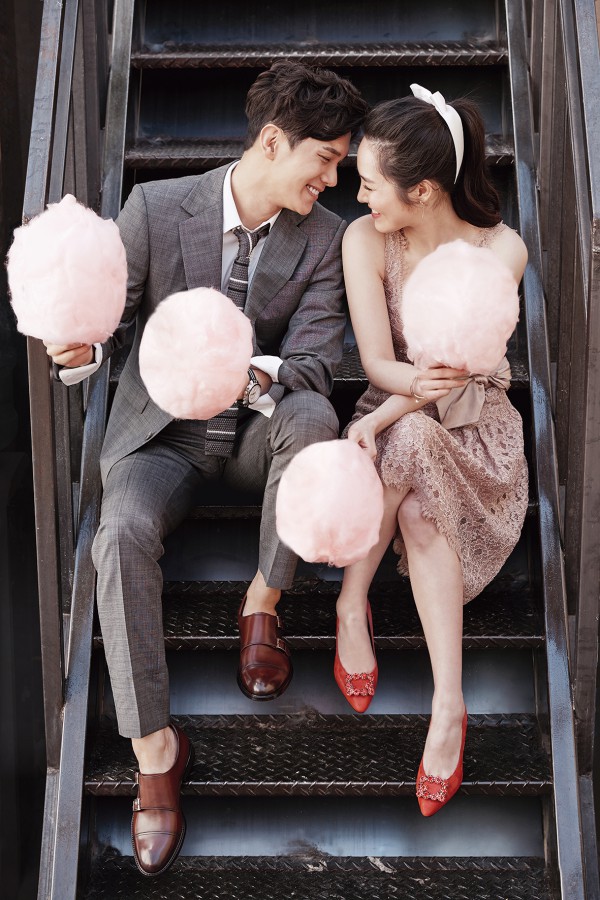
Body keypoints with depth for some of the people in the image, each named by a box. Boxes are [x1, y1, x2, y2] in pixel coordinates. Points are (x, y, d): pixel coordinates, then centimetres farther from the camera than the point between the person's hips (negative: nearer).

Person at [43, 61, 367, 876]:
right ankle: (154, 748, -18)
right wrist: (82, 347, -31)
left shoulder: (322, 238, -3)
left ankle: (262, 607, -13)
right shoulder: (156, 208, -9)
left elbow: (316, 357, -13)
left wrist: (257, 376, -36)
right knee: (123, 532, -31)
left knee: (312, 417, -34)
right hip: (163, 432, -1)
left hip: (257, 429, 1)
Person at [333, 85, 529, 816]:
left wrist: (382, 420, -36)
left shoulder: (501, 250, -14)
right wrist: (418, 381, -38)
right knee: (418, 506, -34)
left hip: (475, 425, -1)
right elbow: (377, 363, -14)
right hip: (395, 421, 2)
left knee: (418, 507, -37)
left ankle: (351, 606, -18)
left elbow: (459, 367, -21)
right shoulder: (365, 239, -9)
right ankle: (449, 707, -25)